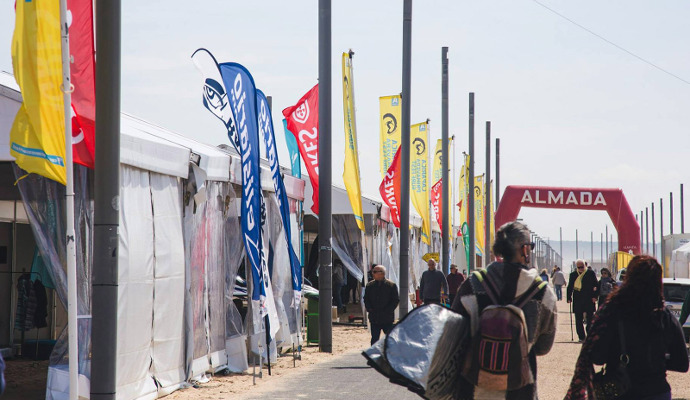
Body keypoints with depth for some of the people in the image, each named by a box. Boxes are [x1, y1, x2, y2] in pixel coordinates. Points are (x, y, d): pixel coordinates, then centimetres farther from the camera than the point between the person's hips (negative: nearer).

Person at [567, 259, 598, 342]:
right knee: (578, 320, 2)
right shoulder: (573, 274, 10)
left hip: (589, 299, -2)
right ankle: (581, 337, 8)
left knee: (590, 318, -1)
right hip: (577, 300, 2)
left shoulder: (591, 273, 2)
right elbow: (570, 287, 14)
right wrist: (569, 298, 7)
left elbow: (595, 285, 2)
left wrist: (594, 296, -7)